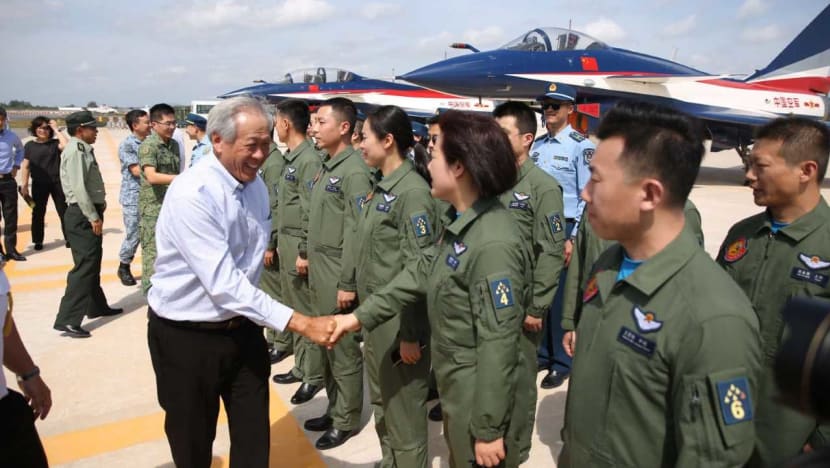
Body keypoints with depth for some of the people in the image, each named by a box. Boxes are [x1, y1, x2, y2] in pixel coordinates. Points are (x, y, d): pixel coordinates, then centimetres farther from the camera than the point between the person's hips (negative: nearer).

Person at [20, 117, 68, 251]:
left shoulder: (55, 143, 2)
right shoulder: (29, 145, 4)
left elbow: (66, 145, -22)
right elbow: (25, 166, 3)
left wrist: (56, 130, -13)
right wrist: (24, 185, -2)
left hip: (57, 182, -1)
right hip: (38, 184, 1)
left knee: (63, 211, 3)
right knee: (38, 213, 8)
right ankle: (38, 241, 19)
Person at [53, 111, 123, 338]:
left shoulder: (83, 149, 15)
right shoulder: (75, 151, -15)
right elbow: (78, 188, -22)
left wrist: (97, 213, 14)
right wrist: (93, 217, -21)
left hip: (89, 212, 10)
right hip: (82, 215, -10)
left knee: (93, 263, 19)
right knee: (84, 265, -10)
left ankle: (96, 306, 33)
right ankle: (67, 320, -8)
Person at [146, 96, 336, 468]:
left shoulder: (257, 186, 0)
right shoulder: (191, 194, -24)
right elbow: (223, 282, -31)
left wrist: (255, 320, 13)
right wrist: (300, 323, -33)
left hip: (243, 328, 6)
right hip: (187, 335, -5)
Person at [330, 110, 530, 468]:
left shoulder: (493, 244, -29)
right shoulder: (459, 223, 2)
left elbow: (498, 345, -27)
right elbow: (421, 273, 9)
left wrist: (488, 429, -21)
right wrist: (360, 316, 7)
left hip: (483, 396, -9)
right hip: (455, 387, 9)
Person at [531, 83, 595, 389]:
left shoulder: (581, 146, -8)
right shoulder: (536, 145, 10)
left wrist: (573, 238, -14)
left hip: (564, 229, -6)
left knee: (560, 297, 3)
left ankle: (562, 362, 18)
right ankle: (541, 354, 28)